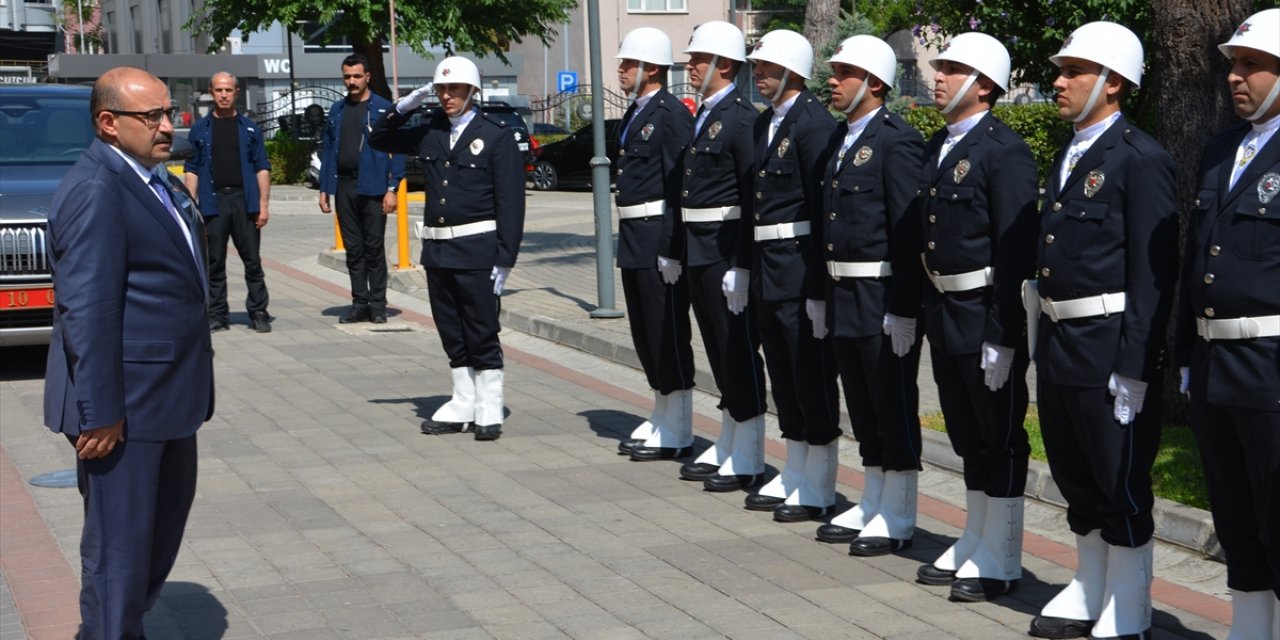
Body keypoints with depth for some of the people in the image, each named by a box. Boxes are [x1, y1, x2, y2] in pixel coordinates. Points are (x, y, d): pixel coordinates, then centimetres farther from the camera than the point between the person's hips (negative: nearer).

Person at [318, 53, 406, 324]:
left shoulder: (383, 109, -3)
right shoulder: (337, 110, 12)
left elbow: (396, 151, -6)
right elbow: (327, 149, 14)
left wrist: (392, 188, -13)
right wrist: (324, 188, 8)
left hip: (372, 188, -5)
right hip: (344, 187, 5)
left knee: (374, 249, 1)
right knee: (353, 249, 8)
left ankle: (377, 305, 8)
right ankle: (359, 304, 14)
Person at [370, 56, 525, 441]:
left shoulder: (497, 135, -6)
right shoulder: (430, 132, 10)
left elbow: (510, 203, -8)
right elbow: (379, 140, 22)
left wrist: (504, 259, -14)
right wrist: (405, 107, 4)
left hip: (477, 250, -6)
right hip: (438, 250, 6)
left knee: (482, 334, 0)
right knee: (452, 335, 12)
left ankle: (489, 411, 9)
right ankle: (463, 407, 21)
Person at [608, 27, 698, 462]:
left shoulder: (672, 114, -13)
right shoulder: (635, 114, 16)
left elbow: (680, 185, -18)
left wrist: (671, 249, -21)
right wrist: (627, 242, 18)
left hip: (658, 238, -10)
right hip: (634, 242, 10)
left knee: (669, 335, -3)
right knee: (645, 335, 15)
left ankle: (677, 434, 4)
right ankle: (662, 418, 25)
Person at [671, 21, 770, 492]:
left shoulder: (742, 118, -13)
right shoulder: (700, 118, 15)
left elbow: (754, 196, -18)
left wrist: (741, 262, -21)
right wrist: (678, 250, 15)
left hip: (726, 253, -9)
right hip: (697, 253, 9)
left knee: (739, 351, -2)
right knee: (719, 352, 15)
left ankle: (748, 459, 5)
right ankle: (727, 447, 25)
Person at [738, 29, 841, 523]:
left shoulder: (814, 122, -13)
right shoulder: (763, 123, 14)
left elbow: (824, 203, -18)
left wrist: (819, 281, -20)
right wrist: (744, 264, 14)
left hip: (801, 272, -9)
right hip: (768, 273, 9)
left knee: (812, 379, 0)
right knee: (784, 380, 15)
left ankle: (817, 489, 8)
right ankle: (794, 476, 25)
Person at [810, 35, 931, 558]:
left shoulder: (898, 141, -14)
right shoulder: (840, 137, 13)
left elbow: (909, 230, -18)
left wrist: (903, 309, -21)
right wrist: (823, 294, 14)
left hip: (882, 298, -9)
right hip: (842, 296, 9)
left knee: (894, 406, 2)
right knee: (862, 407, 16)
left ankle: (897, 514, 11)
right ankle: (871, 503, 27)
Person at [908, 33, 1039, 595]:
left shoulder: (1006, 152, -14)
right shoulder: (938, 148, 12)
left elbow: (1016, 249, -19)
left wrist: (1001, 334, -21)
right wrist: (927, 310, 15)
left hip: (987, 315, -8)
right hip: (943, 311, 9)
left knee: (1000, 437, 2)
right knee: (967, 435, 17)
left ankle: (1000, 560, 11)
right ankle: (973, 543, 28)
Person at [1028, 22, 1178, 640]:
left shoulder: (1141, 159, -12)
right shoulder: (1068, 157, 15)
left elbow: (1153, 273, -17)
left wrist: (1134, 366, -20)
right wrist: (1041, 345, 16)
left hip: (1108, 349, -8)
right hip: (1057, 345, 8)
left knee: (1121, 485, 2)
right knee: (1077, 479, 17)